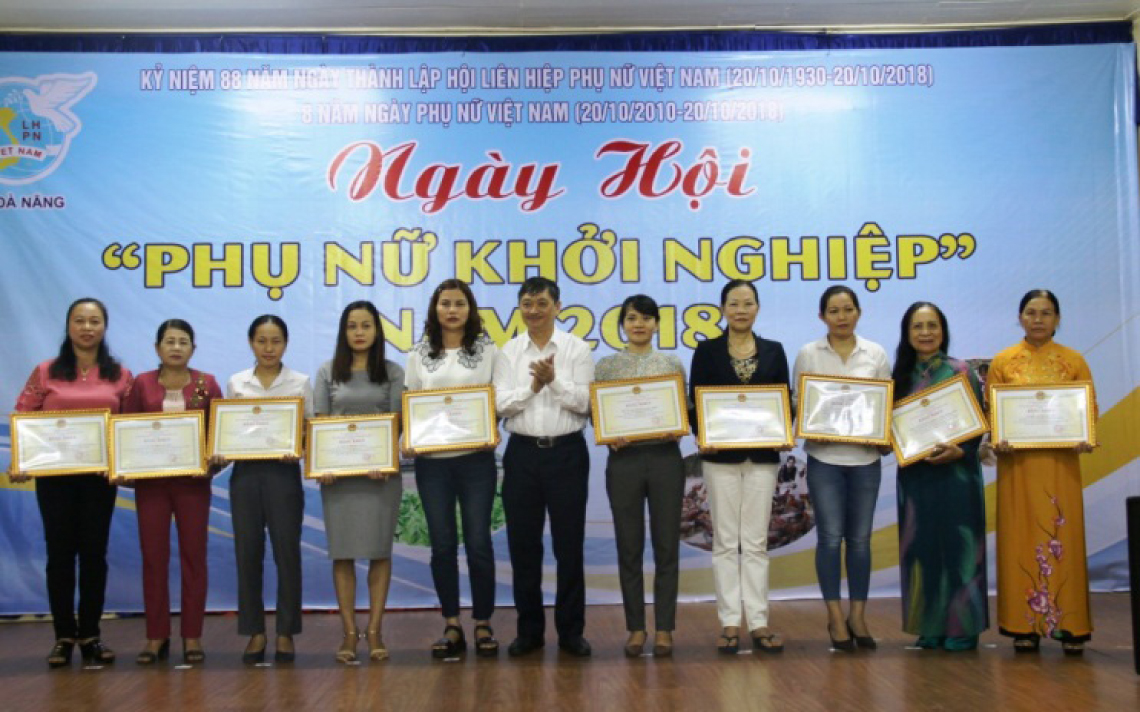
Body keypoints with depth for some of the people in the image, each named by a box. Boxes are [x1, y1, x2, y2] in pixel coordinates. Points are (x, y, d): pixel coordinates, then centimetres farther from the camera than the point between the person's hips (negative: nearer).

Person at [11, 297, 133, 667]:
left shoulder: (120, 375, 4)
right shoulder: (45, 373, 2)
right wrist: (17, 463, -11)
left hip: (100, 476, 1)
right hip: (54, 475, 0)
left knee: (94, 553, 5)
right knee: (60, 553, 4)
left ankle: (90, 635, 16)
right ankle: (63, 636, 13)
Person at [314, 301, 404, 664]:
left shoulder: (392, 373, 6)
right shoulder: (328, 372, 9)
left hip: (380, 469, -1)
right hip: (338, 470, 1)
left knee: (379, 550, 0)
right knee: (342, 552, 0)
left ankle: (374, 631, 7)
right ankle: (350, 632, 7)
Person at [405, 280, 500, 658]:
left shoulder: (487, 350, 5)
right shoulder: (419, 355, 10)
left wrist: (494, 432, -13)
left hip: (476, 458, -2)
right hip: (432, 460, 2)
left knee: (478, 541, 0)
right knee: (442, 543, 5)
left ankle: (483, 625, 12)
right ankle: (452, 627, 16)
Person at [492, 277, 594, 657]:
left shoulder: (577, 349, 1)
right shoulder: (509, 352, 5)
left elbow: (584, 402, -7)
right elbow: (500, 404, -3)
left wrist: (554, 381, -20)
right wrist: (532, 387, -16)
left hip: (567, 451, -2)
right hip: (523, 452, 2)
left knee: (569, 543, 4)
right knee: (523, 544, 7)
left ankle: (571, 630, 16)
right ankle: (529, 629, 20)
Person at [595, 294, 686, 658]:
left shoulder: (672, 364, 7)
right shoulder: (607, 365, 5)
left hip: (665, 458, 0)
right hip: (624, 460, 0)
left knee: (667, 545, 3)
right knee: (629, 546, 4)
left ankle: (664, 628, 13)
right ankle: (636, 628, 15)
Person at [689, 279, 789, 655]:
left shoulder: (773, 350, 8)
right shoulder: (707, 350, 3)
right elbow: (695, 400, 0)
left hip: (762, 455, 2)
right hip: (721, 455, -1)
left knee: (756, 541, 4)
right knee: (725, 541, 3)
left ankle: (758, 623, 8)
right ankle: (730, 623, 8)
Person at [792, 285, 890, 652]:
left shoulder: (876, 354, 6)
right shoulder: (808, 354, 2)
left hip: (865, 457, 2)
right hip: (824, 457, -1)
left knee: (860, 538, 6)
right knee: (831, 537, -4)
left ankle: (858, 615, 17)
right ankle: (836, 618, 7)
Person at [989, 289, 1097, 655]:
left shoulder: (1073, 361, 6)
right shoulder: (1003, 362, 5)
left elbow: (1090, 409, 5)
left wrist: (1085, 440, -13)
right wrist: (996, 441, -13)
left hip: (1061, 464, 0)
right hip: (1017, 464, 0)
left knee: (1064, 538, 0)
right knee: (1020, 539, 1)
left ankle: (1070, 626, 6)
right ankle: (1025, 626, 7)